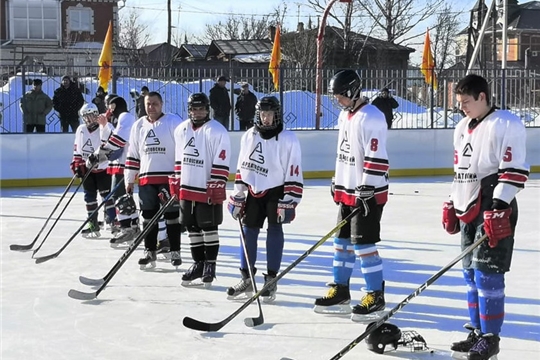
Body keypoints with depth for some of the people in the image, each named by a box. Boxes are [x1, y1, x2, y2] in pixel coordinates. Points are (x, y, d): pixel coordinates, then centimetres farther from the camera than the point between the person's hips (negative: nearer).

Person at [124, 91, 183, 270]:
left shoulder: (173, 122, -6)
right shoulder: (138, 126, 10)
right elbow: (132, 154, 15)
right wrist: (129, 180, 13)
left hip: (169, 177, -4)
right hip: (146, 179, 5)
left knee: (172, 215, 2)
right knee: (148, 216, 8)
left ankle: (175, 251, 11)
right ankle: (150, 251, 17)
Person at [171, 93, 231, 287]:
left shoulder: (217, 131, -11)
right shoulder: (181, 130, 10)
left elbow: (221, 163, -14)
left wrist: (216, 188, -18)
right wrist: (175, 183, 15)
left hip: (208, 190, -6)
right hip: (187, 188, 6)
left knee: (209, 228, 1)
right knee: (192, 228, 12)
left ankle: (210, 266, 9)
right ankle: (198, 264, 22)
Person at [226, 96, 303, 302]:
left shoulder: (288, 140, -11)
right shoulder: (248, 137, 4)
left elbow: (294, 174, -12)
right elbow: (242, 167, 11)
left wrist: (288, 201, -15)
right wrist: (237, 195, 9)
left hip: (276, 192, -4)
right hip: (253, 191, 5)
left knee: (274, 233, -4)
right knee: (248, 232, 6)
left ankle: (271, 280, 4)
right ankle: (246, 278, 16)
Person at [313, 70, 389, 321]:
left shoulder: (371, 118, -18)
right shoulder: (345, 115, 12)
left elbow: (376, 159, -23)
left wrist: (366, 191, -24)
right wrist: (337, 183, 22)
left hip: (367, 193, -10)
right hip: (347, 190, 10)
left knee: (363, 245, -7)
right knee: (342, 241, 15)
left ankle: (376, 297, 3)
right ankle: (340, 292, 25)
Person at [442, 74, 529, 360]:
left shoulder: (506, 124, -11)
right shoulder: (462, 128, 15)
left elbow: (514, 171, -17)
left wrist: (498, 210, -22)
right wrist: (451, 205, 18)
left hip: (495, 211, -8)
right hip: (468, 210, 9)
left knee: (487, 273, -8)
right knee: (471, 272, 12)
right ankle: (477, 331, 22)